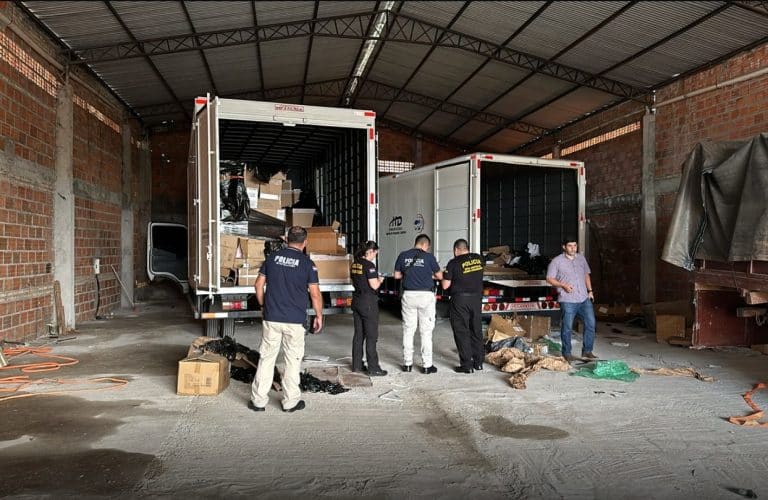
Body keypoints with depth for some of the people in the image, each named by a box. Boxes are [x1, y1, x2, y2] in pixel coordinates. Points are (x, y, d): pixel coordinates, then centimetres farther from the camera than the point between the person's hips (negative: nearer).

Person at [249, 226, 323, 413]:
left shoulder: (272, 257, 3)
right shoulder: (307, 263, -7)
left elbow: (259, 285, 6)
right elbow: (315, 294, -6)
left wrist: (263, 306, 19)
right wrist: (319, 316, 6)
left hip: (272, 317, 3)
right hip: (295, 320, -2)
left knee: (267, 358, 11)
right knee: (293, 360, 9)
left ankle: (258, 400, 16)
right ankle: (290, 402, 17)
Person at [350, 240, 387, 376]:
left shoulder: (355, 264, 9)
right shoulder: (369, 265, -16)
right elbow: (374, 286, -20)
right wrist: (380, 280, 1)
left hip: (356, 301, 8)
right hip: (368, 302, -8)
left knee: (358, 334, 14)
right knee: (371, 336, -2)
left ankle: (357, 365, 20)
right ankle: (373, 368, 3)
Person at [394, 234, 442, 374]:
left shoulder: (403, 255, 2)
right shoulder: (428, 257, -6)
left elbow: (397, 275, 10)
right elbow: (439, 276, 3)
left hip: (408, 295, 3)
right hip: (425, 296, -3)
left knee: (408, 330, 11)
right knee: (426, 332, 4)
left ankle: (407, 363, 16)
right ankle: (426, 365, 8)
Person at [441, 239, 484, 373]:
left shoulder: (454, 263, -11)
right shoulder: (479, 259, 3)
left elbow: (445, 286, -7)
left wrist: (445, 276, 11)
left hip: (460, 299, -5)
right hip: (477, 298, 5)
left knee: (462, 332, 3)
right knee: (476, 330, 14)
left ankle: (467, 365, 5)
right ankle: (478, 362, 23)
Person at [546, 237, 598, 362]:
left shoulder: (581, 258, 11)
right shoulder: (557, 261, -6)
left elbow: (586, 275, 21)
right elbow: (549, 279, -5)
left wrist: (590, 290, 13)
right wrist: (563, 285, -18)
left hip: (584, 299, 5)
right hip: (568, 301, -5)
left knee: (590, 324, 4)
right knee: (567, 328, 0)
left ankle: (587, 351, 17)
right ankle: (567, 353, 14)